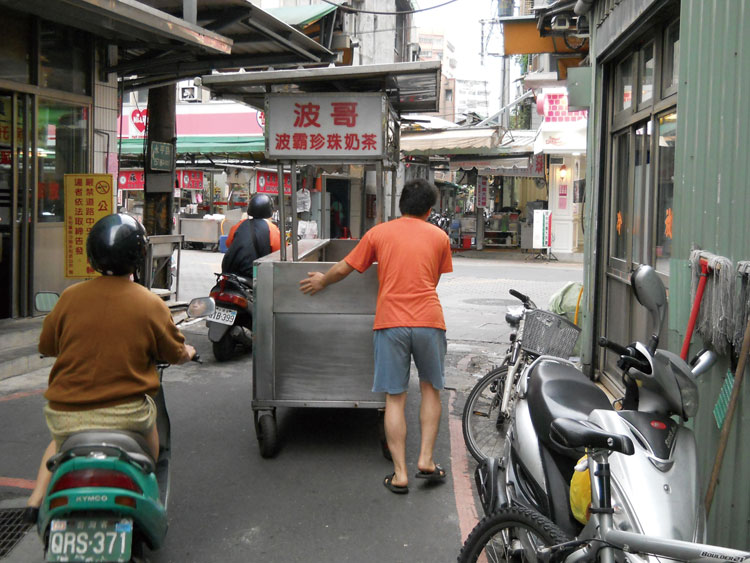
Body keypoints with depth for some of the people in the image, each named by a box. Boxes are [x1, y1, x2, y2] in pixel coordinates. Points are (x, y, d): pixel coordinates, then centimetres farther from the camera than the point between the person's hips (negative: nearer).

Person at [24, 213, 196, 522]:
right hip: (124, 412, -2)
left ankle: (36, 500, 21)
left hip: (64, 412, 2)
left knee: (59, 442, 36)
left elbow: (46, 345, 11)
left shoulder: (71, 296, -2)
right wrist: (190, 351, 31)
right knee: (148, 421, 33)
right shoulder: (150, 303, -6)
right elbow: (176, 354, 6)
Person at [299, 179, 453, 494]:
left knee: (395, 399, 4)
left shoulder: (379, 233, 8)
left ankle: (400, 474, 4)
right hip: (428, 320, 1)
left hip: (390, 322, 0)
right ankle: (426, 460, 12)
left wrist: (321, 282, 33)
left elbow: (343, 269, 14)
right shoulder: (439, 237, 11)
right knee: (431, 389, 18)